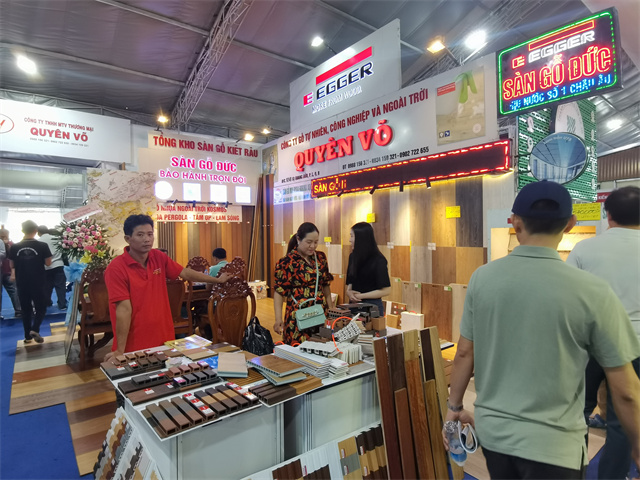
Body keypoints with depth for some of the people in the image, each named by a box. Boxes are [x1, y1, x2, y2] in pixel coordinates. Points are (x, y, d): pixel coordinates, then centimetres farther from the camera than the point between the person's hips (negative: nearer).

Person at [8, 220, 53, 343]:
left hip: (21, 284, 3)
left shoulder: (15, 247, -4)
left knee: (26, 310, 14)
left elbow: (12, 265, 6)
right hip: (38, 283, -2)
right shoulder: (42, 246, -12)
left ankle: (27, 336, 17)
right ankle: (34, 329, -10)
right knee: (41, 308, 11)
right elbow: (48, 263, -5)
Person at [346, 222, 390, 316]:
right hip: (354, 305, 6)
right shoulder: (352, 256, 5)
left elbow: (386, 290, -14)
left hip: (372, 306, -5)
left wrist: (360, 296, -14)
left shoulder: (378, 260, -14)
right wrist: (348, 291, -8)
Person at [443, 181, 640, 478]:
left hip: (492, 431, 4)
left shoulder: (482, 278, -11)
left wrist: (454, 406, 12)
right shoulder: (591, 291, -17)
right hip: (552, 445, -3)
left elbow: (465, 354, -2)